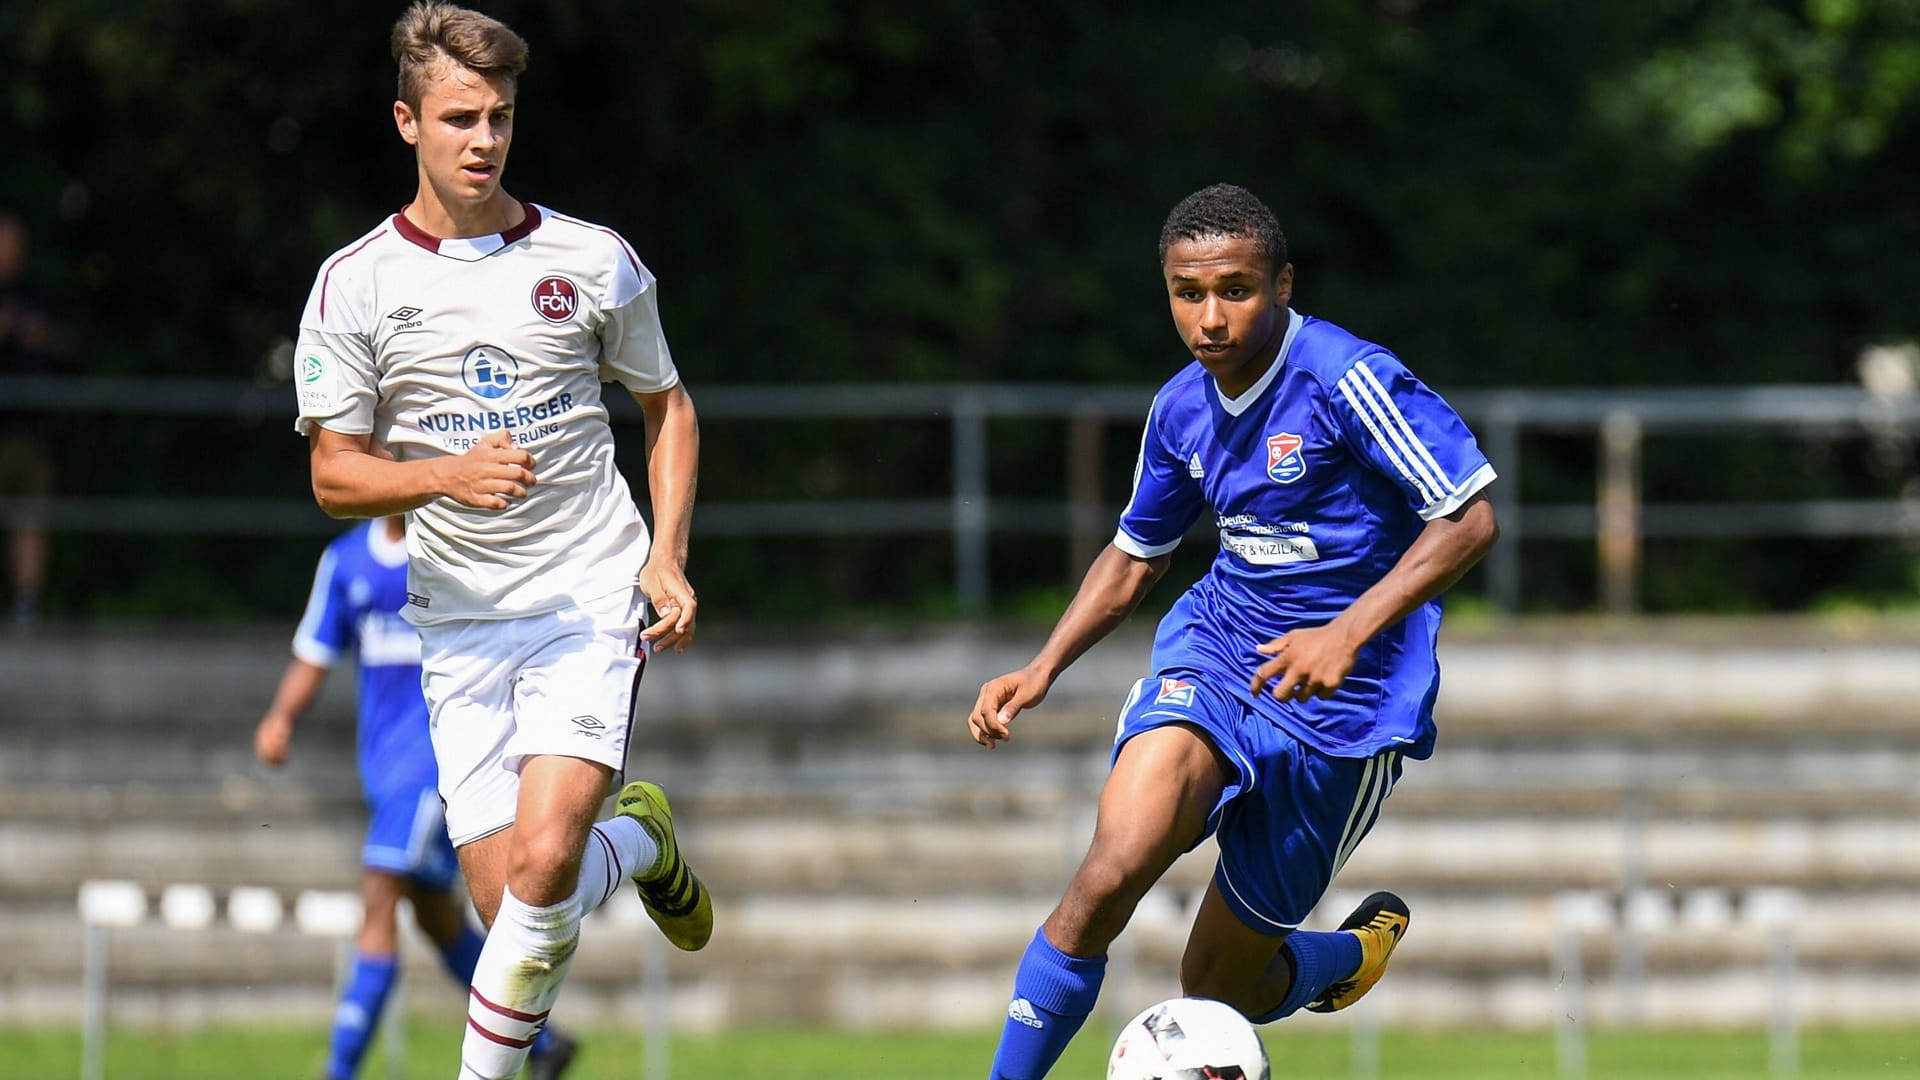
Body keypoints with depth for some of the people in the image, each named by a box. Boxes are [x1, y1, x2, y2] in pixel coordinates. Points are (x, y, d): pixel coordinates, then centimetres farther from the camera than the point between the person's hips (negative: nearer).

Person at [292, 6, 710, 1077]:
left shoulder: (595, 262, 2)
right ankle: (640, 840, 29)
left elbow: (667, 405, 16)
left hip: (593, 603, -1)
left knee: (544, 862, -22)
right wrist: (446, 475, -19)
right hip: (461, 621, 1)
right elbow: (334, 474, 1)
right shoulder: (355, 284, 0)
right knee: (507, 898, -2)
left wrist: (667, 556, 2)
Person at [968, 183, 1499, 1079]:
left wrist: (1348, 634, -27)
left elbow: (1470, 520, -17)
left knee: (1217, 990, 6)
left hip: (1340, 702, -4)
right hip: (1214, 654, 4)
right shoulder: (1182, 408, 4)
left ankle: (1351, 956, 40)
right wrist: (1042, 669, 8)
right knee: (1112, 873, -27)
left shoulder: (1347, 380, -16)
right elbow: (1135, 555, 21)